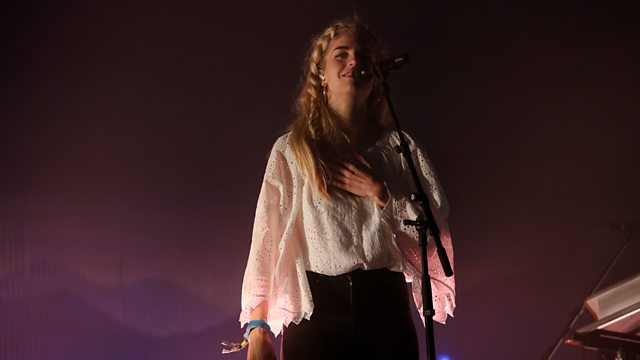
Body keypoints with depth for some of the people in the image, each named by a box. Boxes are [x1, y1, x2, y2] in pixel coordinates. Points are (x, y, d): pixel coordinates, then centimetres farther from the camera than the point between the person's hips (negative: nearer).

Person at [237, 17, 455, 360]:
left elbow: (435, 227, 7)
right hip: (317, 309, -1)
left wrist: (380, 193, -6)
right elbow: (268, 237, 4)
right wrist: (258, 328, -5)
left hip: (385, 306, 1)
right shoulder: (291, 150, 9)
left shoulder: (400, 148, 12)